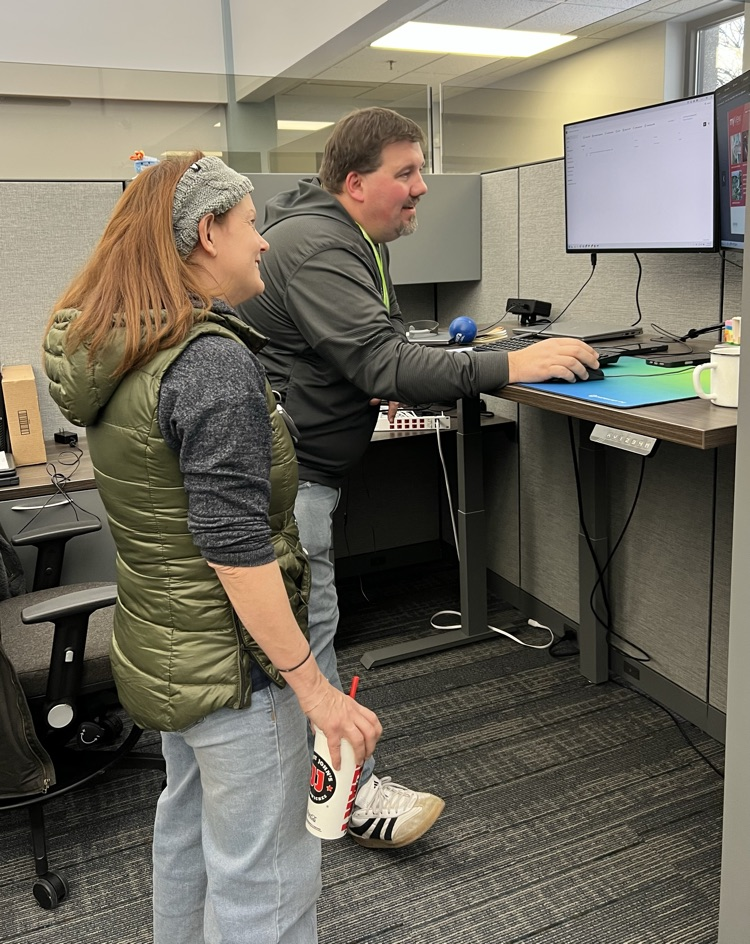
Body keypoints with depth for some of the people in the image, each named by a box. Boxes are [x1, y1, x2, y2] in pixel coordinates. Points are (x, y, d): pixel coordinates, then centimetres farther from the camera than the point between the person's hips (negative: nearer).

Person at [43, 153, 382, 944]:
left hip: (162, 642, 10)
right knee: (262, 881, 6)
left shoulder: (111, 347, 3)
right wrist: (313, 687, -22)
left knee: (187, 830, 27)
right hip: (229, 660, -9)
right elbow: (235, 546, -27)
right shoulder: (211, 360, -25)